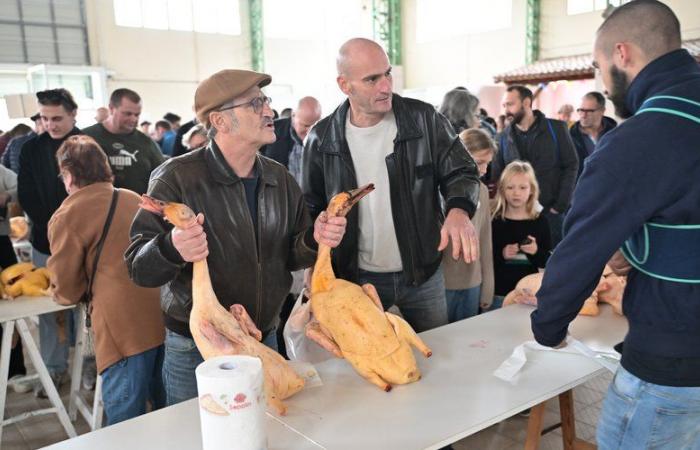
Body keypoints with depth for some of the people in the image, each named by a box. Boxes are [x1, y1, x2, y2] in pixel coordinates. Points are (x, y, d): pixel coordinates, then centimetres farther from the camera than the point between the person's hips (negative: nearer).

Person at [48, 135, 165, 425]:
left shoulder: (66, 217, -4)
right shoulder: (135, 199, 12)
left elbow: (66, 291, 1)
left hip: (124, 328, -6)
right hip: (164, 317, 6)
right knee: (167, 413, 21)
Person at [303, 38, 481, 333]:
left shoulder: (424, 119, -8)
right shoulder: (321, 140, -5)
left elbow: (460, 173, -4)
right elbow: (312, 208, 5)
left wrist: (459, 210, -26)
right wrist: (321, 224, -18)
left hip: (424, 275, 1)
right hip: (358, 279, 0)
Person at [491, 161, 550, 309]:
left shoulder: (540, 221, 1)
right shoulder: (495, 222, -4)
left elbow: (547, 261, 3)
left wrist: (536, 252, -16)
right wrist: (501, 255, -20)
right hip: (499, 293, -1)